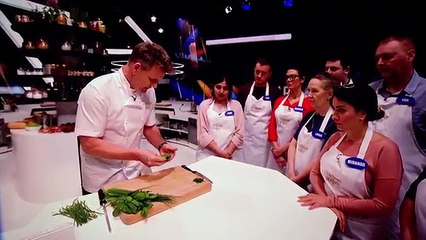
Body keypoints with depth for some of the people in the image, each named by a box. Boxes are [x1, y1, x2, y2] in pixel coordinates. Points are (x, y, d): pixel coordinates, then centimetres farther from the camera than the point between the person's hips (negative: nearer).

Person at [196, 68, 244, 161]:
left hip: (229, 156, 0)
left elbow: (239, 133, -2)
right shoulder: (205, 105, 1)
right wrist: (221, 153, -12)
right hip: (206, 155, 0)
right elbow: (202, 134, -6)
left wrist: (227, 153, -11)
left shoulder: (236, 105, 3)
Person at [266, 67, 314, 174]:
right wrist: (276, 147, -6)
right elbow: (272, 125, 4)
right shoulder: (279, 100, 8)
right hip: (275, 151, 4)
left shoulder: (308, 102, -6)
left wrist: (285, 148, -9)